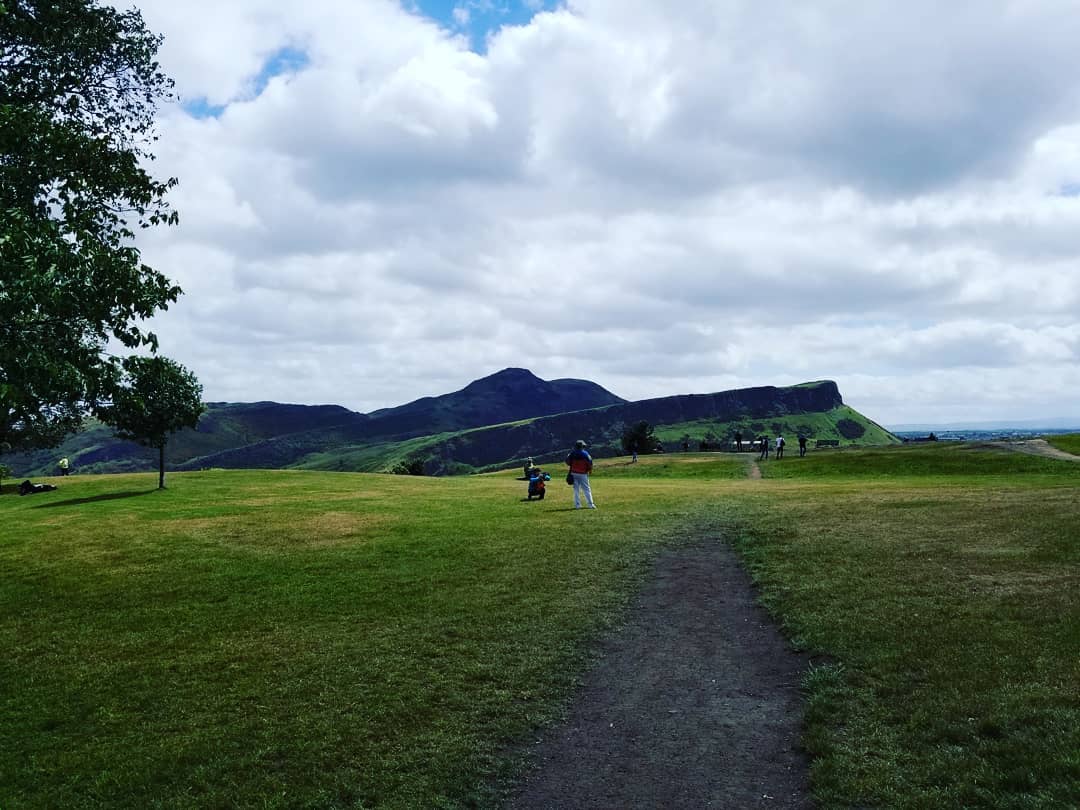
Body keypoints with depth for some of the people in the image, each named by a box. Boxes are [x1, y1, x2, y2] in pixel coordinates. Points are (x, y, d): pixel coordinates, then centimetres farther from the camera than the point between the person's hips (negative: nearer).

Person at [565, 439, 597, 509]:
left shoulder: (572, 453, -3)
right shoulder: (585, 454, -10)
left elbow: (567, 461, 4)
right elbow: (590, 463, -9)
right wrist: (590, 469, 8)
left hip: (574, 473, 2)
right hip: (583, 474, -2)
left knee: (576, 489, 8)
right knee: (586, 489, 3)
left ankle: (577, 505, 4)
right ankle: (590, 504, 0)